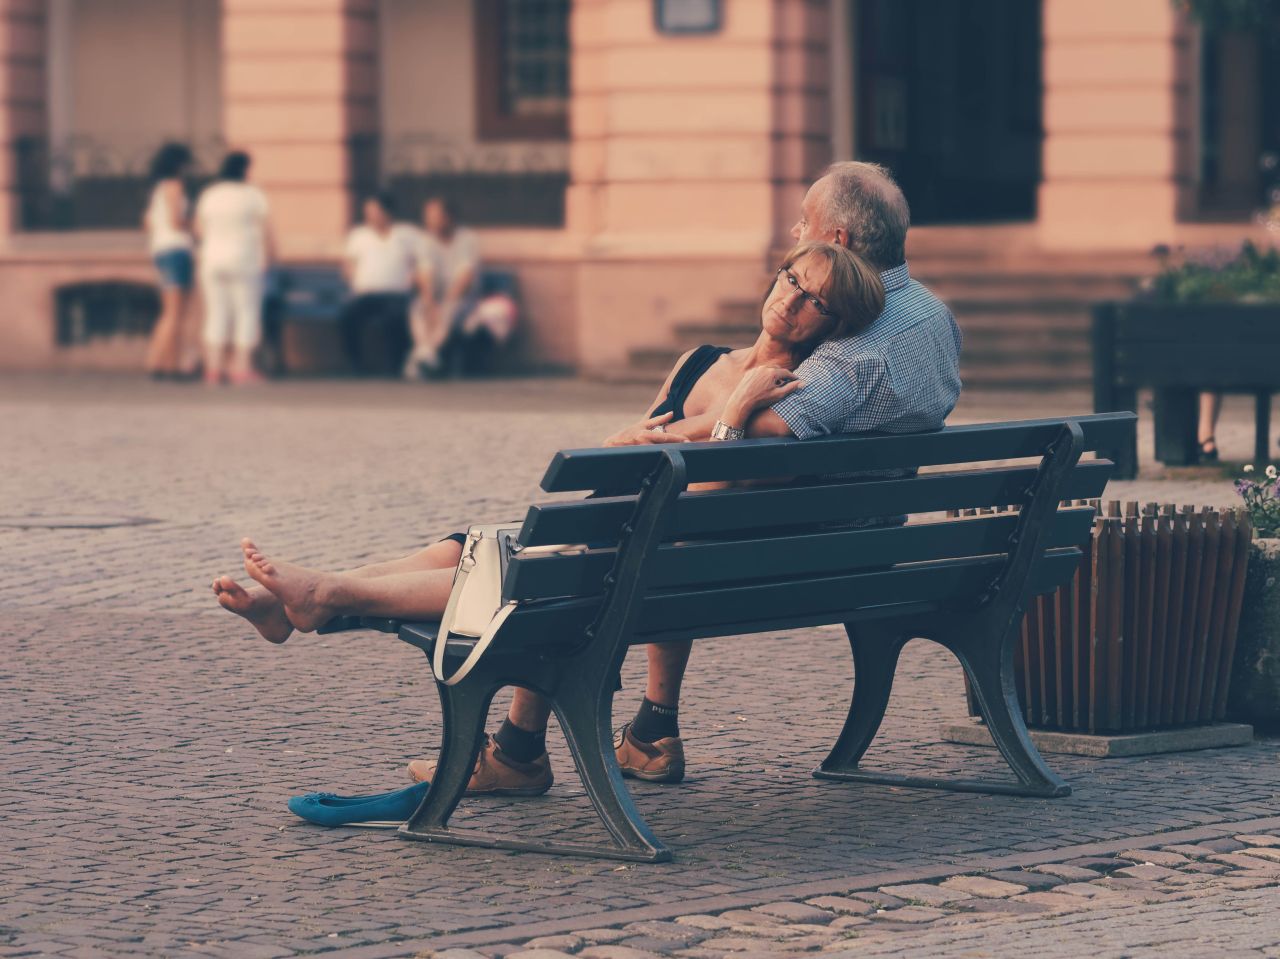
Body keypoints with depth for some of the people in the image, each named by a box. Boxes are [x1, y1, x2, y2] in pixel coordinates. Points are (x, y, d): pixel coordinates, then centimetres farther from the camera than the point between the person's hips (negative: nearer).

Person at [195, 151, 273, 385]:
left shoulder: (208, 195, 4)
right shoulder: (253, 195, -8)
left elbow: (199, 229, 9)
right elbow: (265, 230, -9)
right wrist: (270, 255, 5)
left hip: (213, 261, 4)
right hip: (245, 261, -4)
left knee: (217, 315, 7)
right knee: (247, 314, 1)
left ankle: (214, 367, 2)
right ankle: (242, 368, -4)